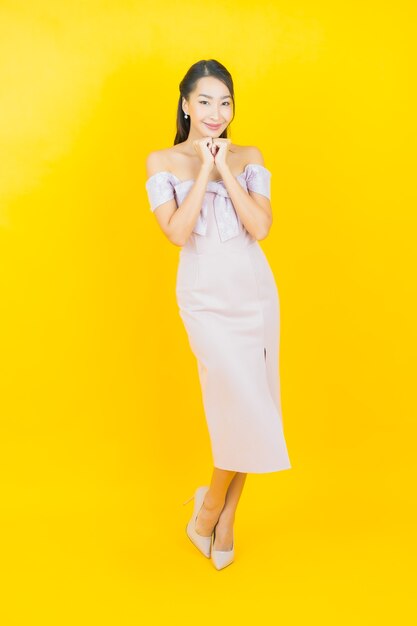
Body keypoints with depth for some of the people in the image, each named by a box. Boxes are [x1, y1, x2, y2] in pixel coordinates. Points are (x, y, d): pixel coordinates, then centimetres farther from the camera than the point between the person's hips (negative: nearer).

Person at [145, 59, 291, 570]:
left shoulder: (249, 158, 6)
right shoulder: (162, 162, 1)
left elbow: (261, 227, -7)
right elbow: (176, 232, -12)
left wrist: (225, 169, -10)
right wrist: (204, 171, -11)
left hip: (255, 291, 3)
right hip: (205, 297, -3)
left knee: (245, 406, 7)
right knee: (244, 403, -12)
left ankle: (222, 516, 26)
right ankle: (212, 505, 16)